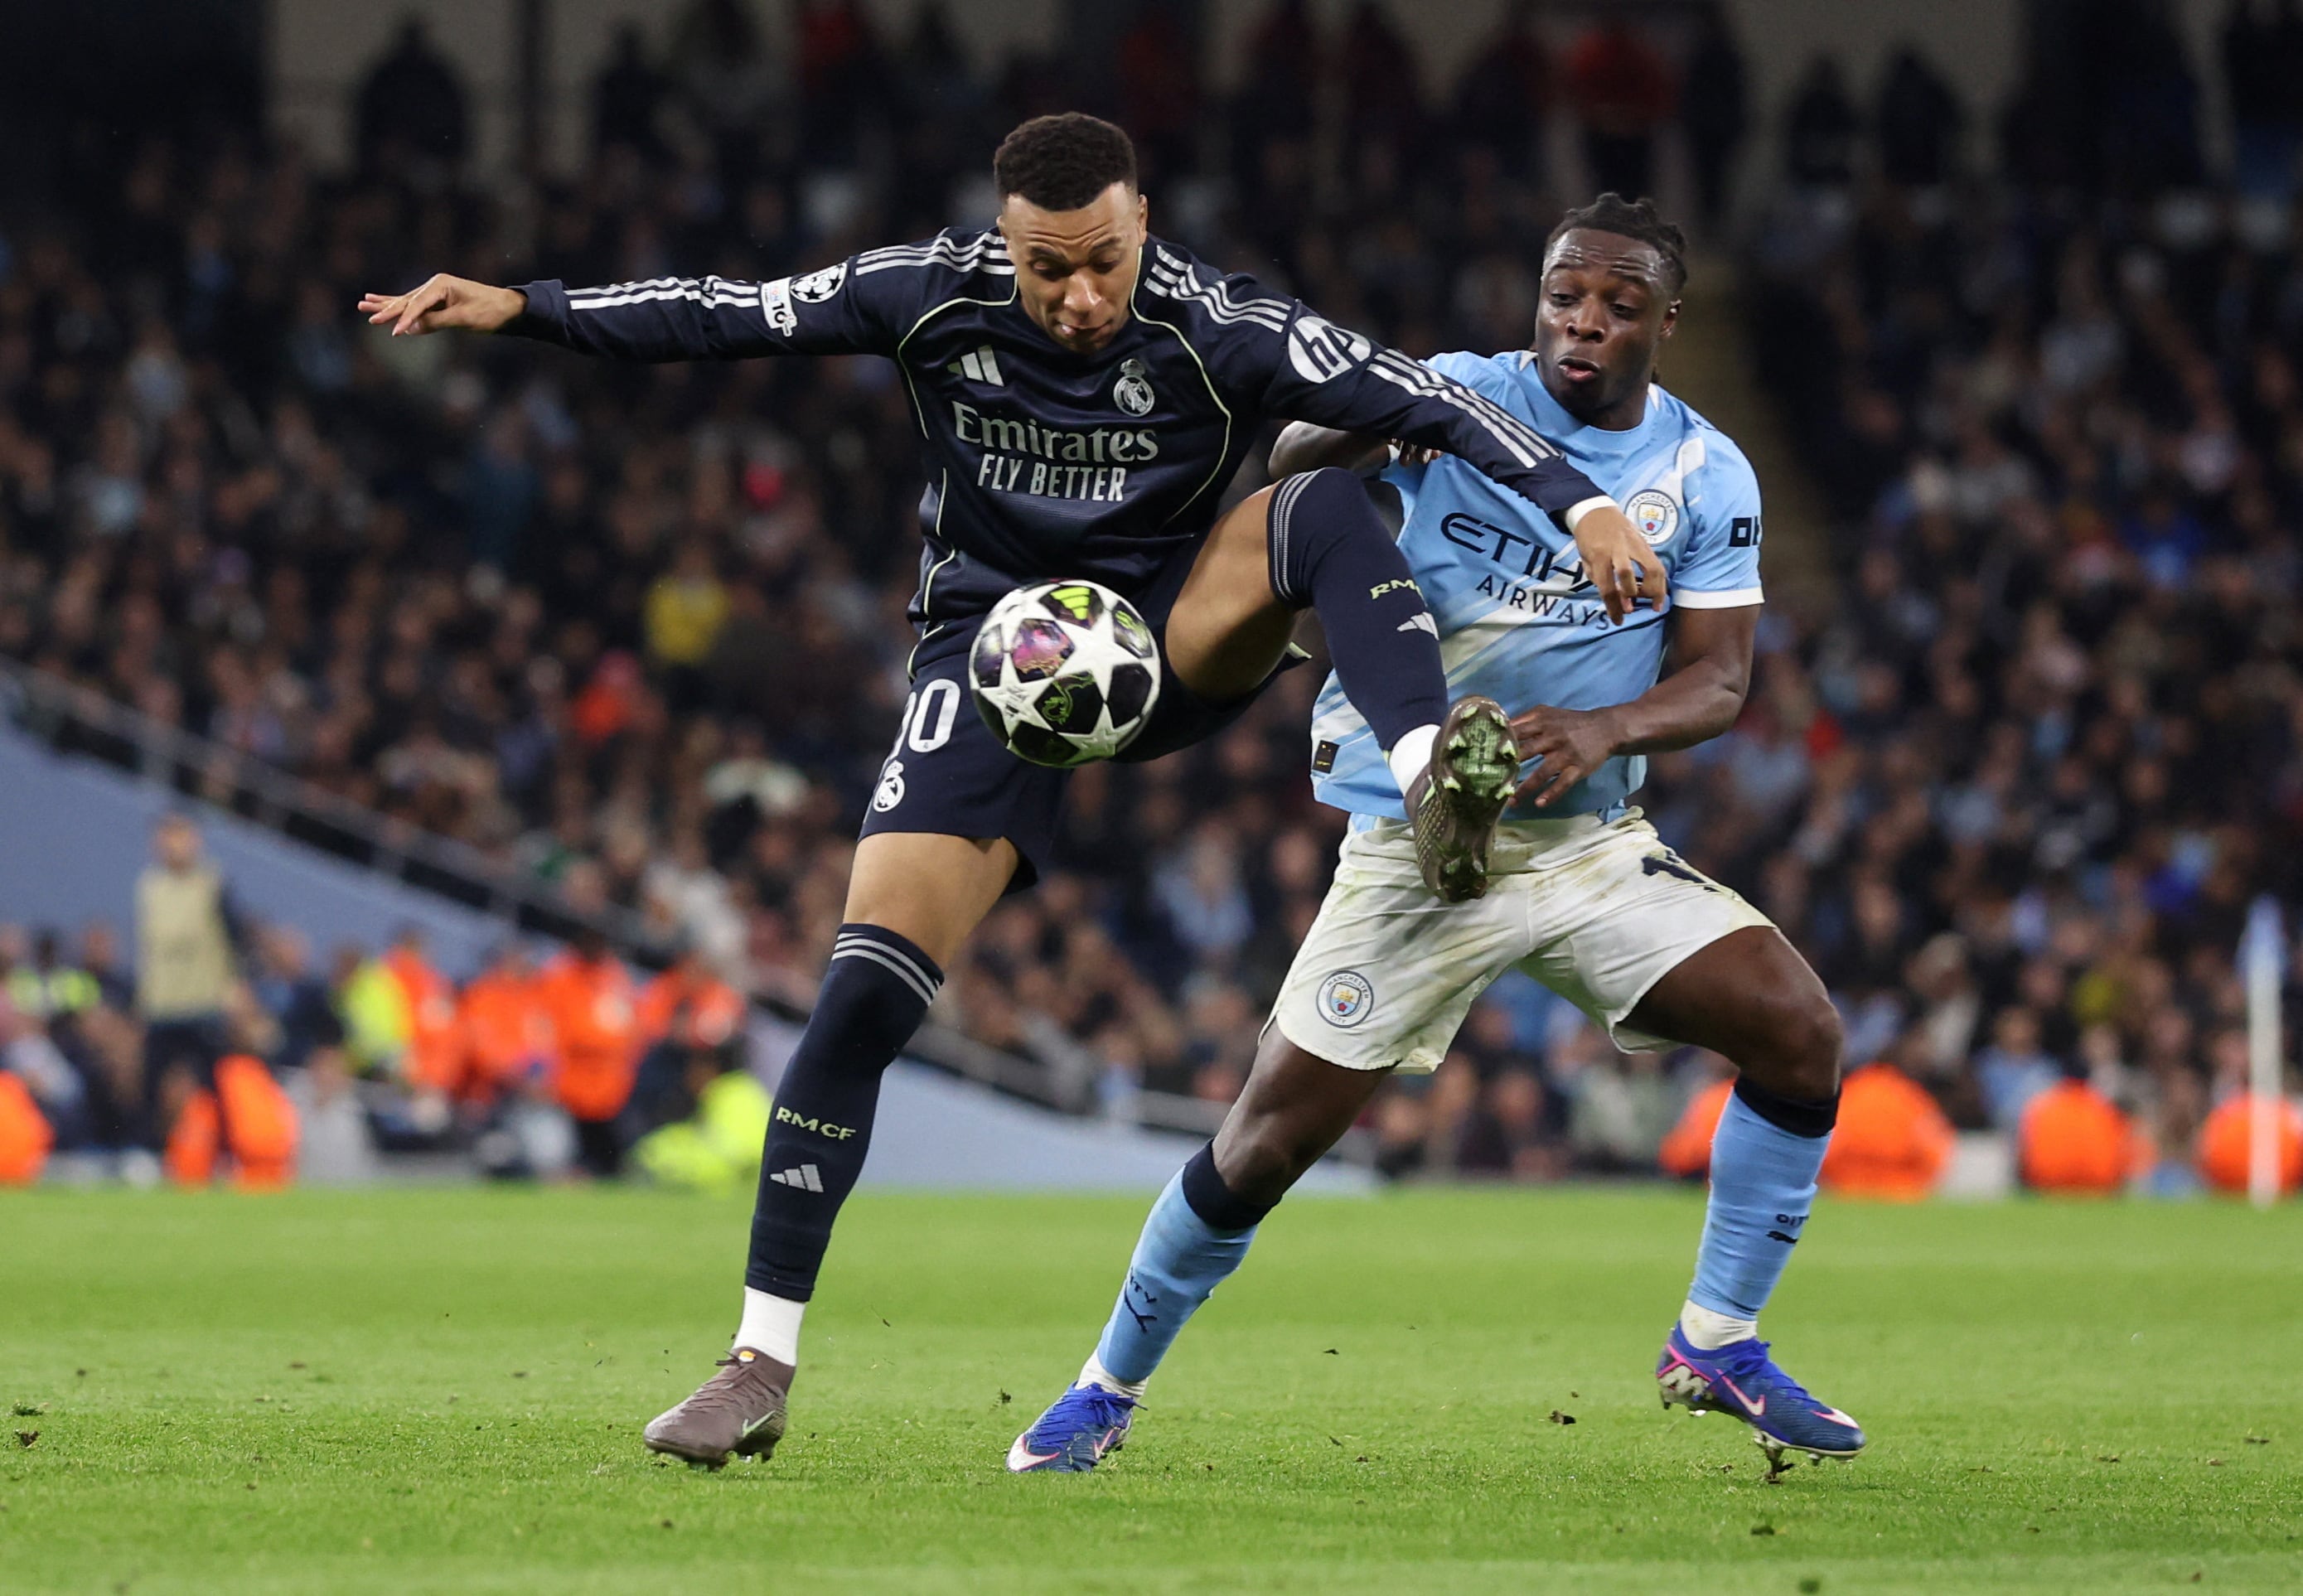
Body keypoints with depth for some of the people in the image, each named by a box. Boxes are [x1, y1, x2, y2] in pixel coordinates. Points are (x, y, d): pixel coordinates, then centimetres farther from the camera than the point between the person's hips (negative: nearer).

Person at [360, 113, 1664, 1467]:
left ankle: (1435, 791, -44)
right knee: (866, 993, -13)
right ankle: (762, 1366, -6)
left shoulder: (1215, 328, -18)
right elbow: (725, 316, -4)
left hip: (1176, 640, 0)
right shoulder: (938, 296, -11)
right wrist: (522, 309, -10)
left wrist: (1580, 503, -35)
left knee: (1330, 507, -29)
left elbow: (1421, 400, -23)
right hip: (994, 653, 0)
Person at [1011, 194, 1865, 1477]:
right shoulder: (1463, 400, -7)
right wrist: (1361, 422, -46)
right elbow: (1292, 458, -22)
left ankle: (1720, 1343, 2)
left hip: (1592, 842, 3)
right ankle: (1110, 1389, 16)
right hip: (1416, 843, -3)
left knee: (1802, 1034, -14)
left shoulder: (1709, 478, 2)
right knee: (1270, 1141, -4)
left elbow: (1720, 678, -2)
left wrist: (1604, 729, -22)